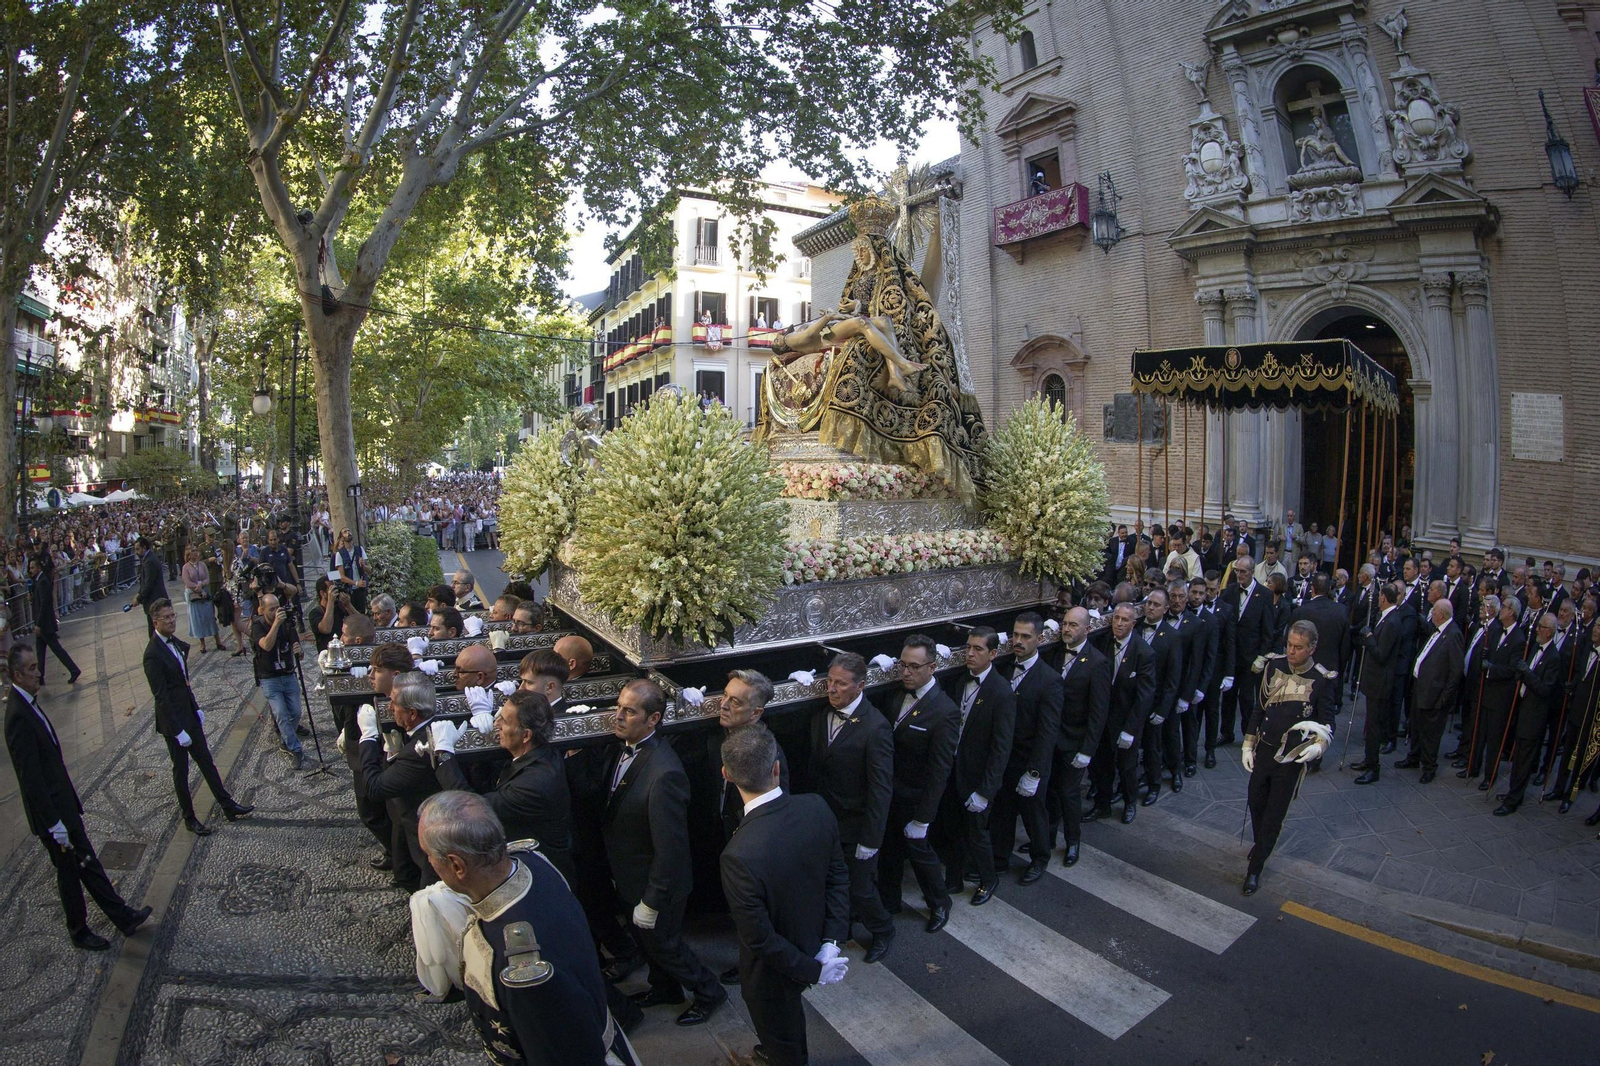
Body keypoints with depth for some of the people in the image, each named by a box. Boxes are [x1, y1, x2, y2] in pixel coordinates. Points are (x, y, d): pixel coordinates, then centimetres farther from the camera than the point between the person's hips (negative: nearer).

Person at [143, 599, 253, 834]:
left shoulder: (175, 642, 2)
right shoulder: (153, 654, -23)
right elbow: (161, 696, -21)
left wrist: (197, 708, 13)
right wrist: (179, 731, -19)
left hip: (190, 714, 8)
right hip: (173, 719, -8)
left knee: (206, 761, 15)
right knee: (181, 770, 9)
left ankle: (228, 806, 24)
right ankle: (189, 818, 25)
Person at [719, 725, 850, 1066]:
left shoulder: (739, 856, -39)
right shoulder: (817, 808, -23)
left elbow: (759, 938, -27)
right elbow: (839, 876, -11)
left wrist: (813, 969, -14)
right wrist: (832, 942, -9)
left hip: (771, 973, -6)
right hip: (811, 943, 6)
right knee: (788, 1015, 37)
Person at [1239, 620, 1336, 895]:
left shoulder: (1322, 680, -11)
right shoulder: (1274, 665, -2)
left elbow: (1327, 721, -4)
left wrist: (1319, 745, -26)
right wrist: (1248, 745, 6)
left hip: (1291, 758, -3)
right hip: (1263, 751, 3)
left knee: (1274, 813, 5)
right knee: (1255, 802, 15)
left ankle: (1255, 867, 18)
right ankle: (1262, 845, 43)